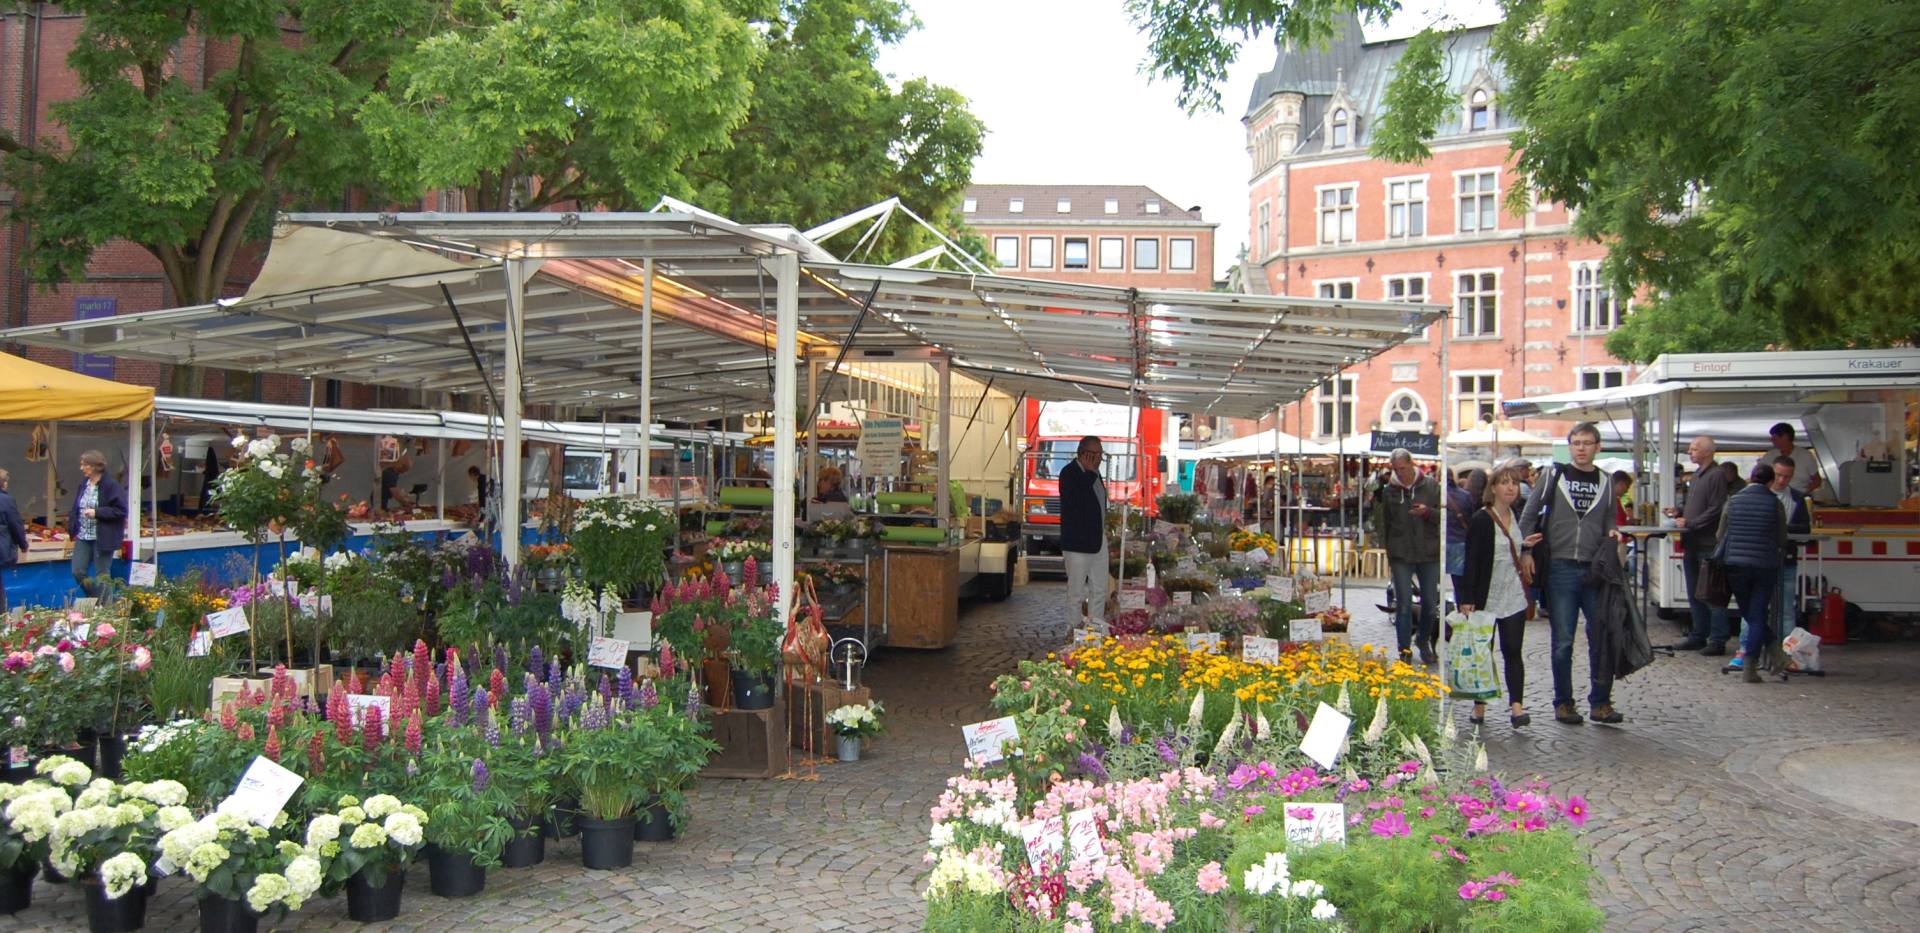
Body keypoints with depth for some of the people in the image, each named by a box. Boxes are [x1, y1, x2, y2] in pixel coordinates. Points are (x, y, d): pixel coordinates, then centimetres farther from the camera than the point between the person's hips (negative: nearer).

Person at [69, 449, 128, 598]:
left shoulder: (110, 486, -13)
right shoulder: (84, 484, 9)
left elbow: (121, 510, -15)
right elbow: (77, 508, 20)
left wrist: (97, 512, -20)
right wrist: (72, 526, 7)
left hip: (102, 538, -7)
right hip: (83, 536, 7)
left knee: (102, 575, 2)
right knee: (78, 572, 4)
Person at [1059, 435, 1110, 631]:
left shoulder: (1093, 472, 12)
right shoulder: (1069, 473, -14)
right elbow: (1075, 502, -28)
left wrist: (1103, 527, 14)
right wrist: (1090, 473, -23)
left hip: (1098, 540, 9)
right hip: (1078, 543, -8)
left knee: (1099, 590, 12)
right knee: (1076, 593, -1)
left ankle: (1097, 627, 19)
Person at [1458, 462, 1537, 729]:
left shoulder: (1515, 518, 10)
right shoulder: (1480, 520, -10)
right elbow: (1472, 561, -13)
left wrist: (1525, 545, 5)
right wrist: (1467, 599, -18)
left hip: (1514, 597, 5)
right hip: (1487, 597, -5)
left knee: (1512, 651, -1)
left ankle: (1516, 705, -6)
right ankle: (1479, 705, 13)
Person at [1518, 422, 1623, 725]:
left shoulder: (1605, 482, 11)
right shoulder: (1553, 476, 3)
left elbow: (1609, 520, 19)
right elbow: (1529, 515, 4)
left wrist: (1612, 533, -4)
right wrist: (1526, 551, -5)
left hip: (1596, 570, 2)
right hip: (1561, 567, -2)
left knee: (1603, 639, 1)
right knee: (1563, 642, 3)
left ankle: (1600, 703, 11)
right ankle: (1563, 703, 12)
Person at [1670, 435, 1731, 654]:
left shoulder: (1716, 475, -11)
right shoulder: (1697, 475, 18)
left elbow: (1715, 511, -17)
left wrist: (1689, 523, -15)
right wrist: (1679, 513, 9)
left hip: (1708, 546, -9)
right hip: (1692, 545, 9)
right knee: (1695, 595, 13)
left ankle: (1718, 640, 0)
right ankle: (1698, 636, 20)